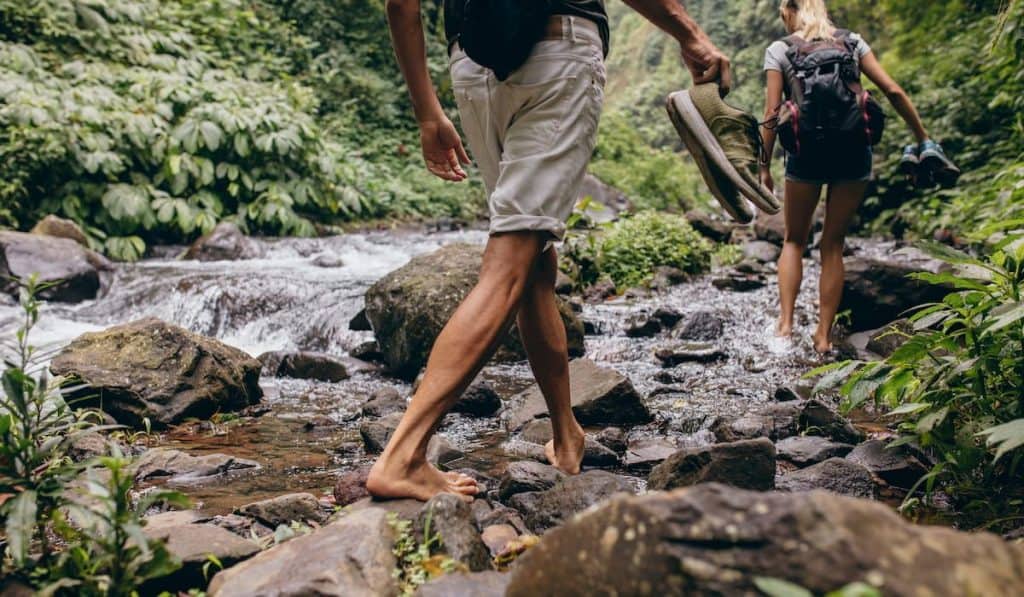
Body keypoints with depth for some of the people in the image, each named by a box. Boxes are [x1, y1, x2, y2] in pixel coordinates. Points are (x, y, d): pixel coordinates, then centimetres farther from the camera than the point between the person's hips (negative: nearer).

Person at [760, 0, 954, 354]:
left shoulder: (779, 51, 4)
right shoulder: (851, 42, 10)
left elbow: (771, 114, -3)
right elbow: (893, 91, 3)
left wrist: (764, 166, 3)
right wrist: (923, 140, 7)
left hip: (807, 154, -2)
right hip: (853, 152, 2)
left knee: (794, 241, 15)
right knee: (833, 244, 10)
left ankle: (785, 322, 2)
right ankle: (824, 336, 10)